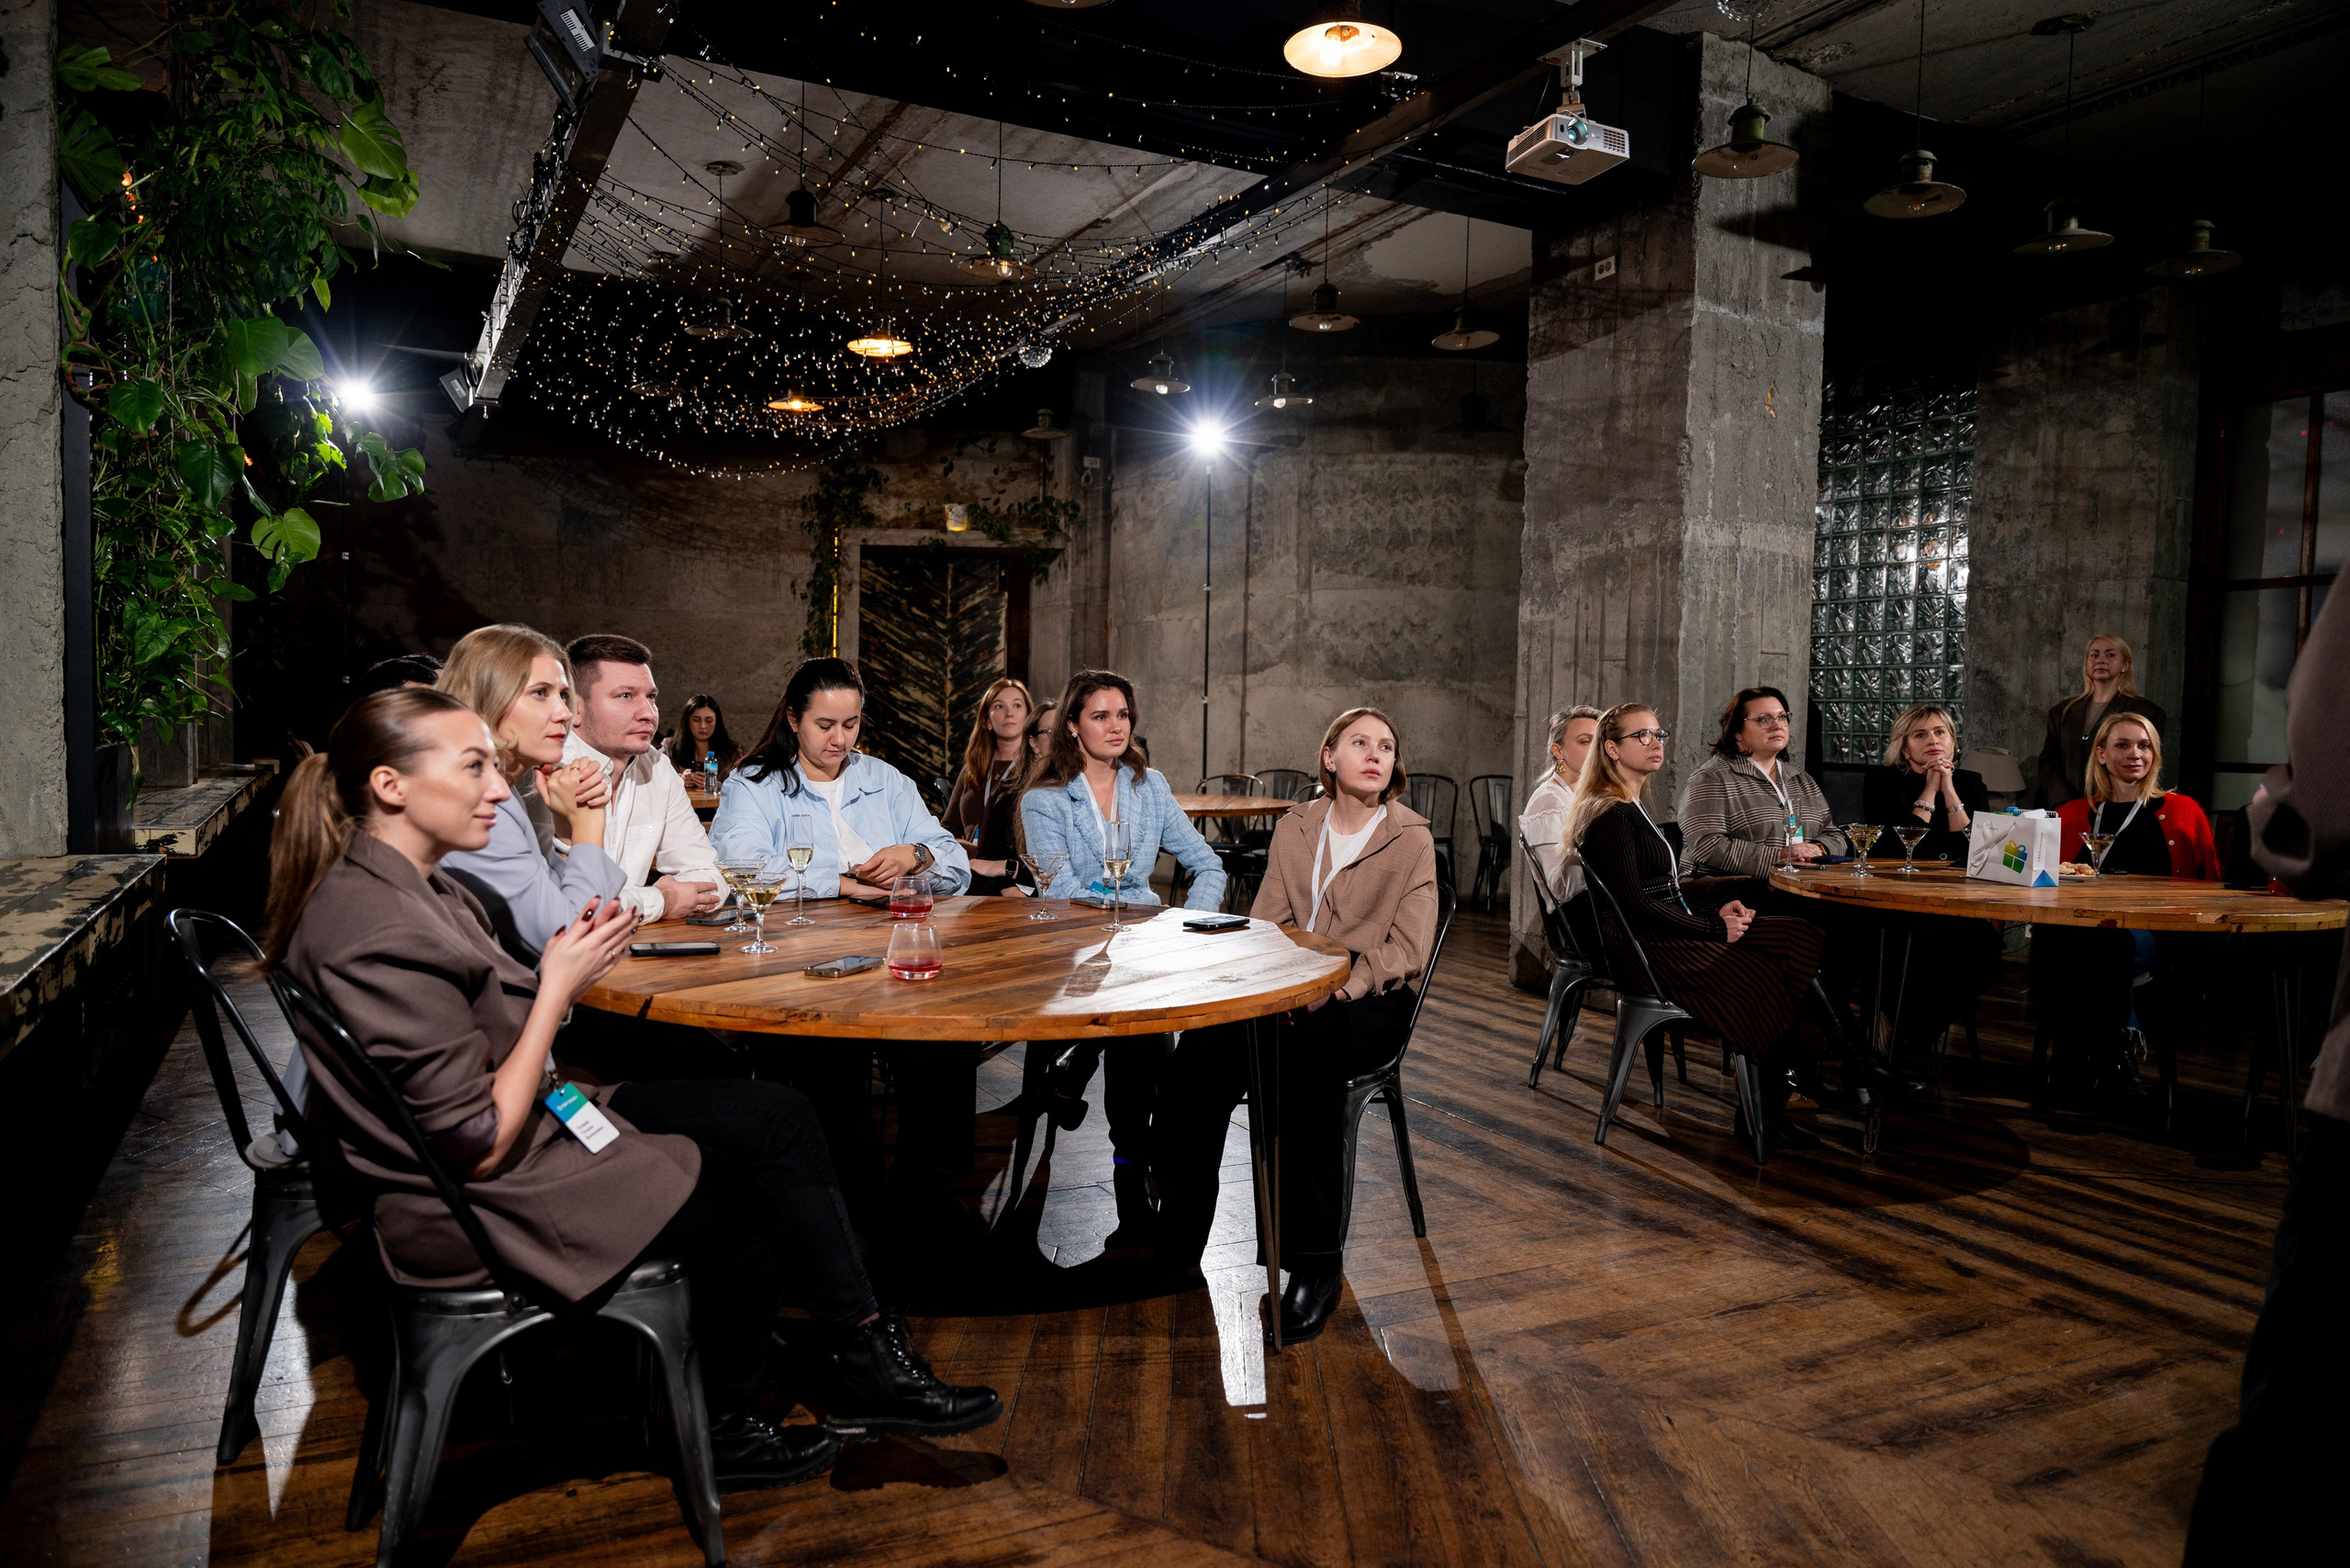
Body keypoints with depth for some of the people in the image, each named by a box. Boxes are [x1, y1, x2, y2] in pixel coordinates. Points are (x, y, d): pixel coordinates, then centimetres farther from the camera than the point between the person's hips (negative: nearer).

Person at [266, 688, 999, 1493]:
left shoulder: (408, 885, 6)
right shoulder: (386, 933, -26)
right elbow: (481, 1145, -24)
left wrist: (562, 965, -4)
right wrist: (558, 985, -18)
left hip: (534, 1130, 9)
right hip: (481, 1219, -9)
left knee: (776, 1116, 1)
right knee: (759, 1193, -1)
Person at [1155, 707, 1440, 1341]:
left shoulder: (1412, 838, 2)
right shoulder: (1294, 829, 14)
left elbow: (1407, 951, -5)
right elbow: (1264, 925, 10)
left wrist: (1336, 991, -19)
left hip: (1371, 1000, -3)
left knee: (1310, 1058, -36)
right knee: (1202, 1051, -25)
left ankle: (1316, 1259, -24)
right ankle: (1175, 1245, -16)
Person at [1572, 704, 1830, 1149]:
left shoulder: (1631, 807, 18)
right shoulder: (1610, 815, -12)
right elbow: (1632, 904, -19)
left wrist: (1720, 907, 6)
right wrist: (1714, 927, -12)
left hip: (1669, 932, 10)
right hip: (1645, 949, -10)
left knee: (1803, 939, -5)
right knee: (1770, 979, -19)